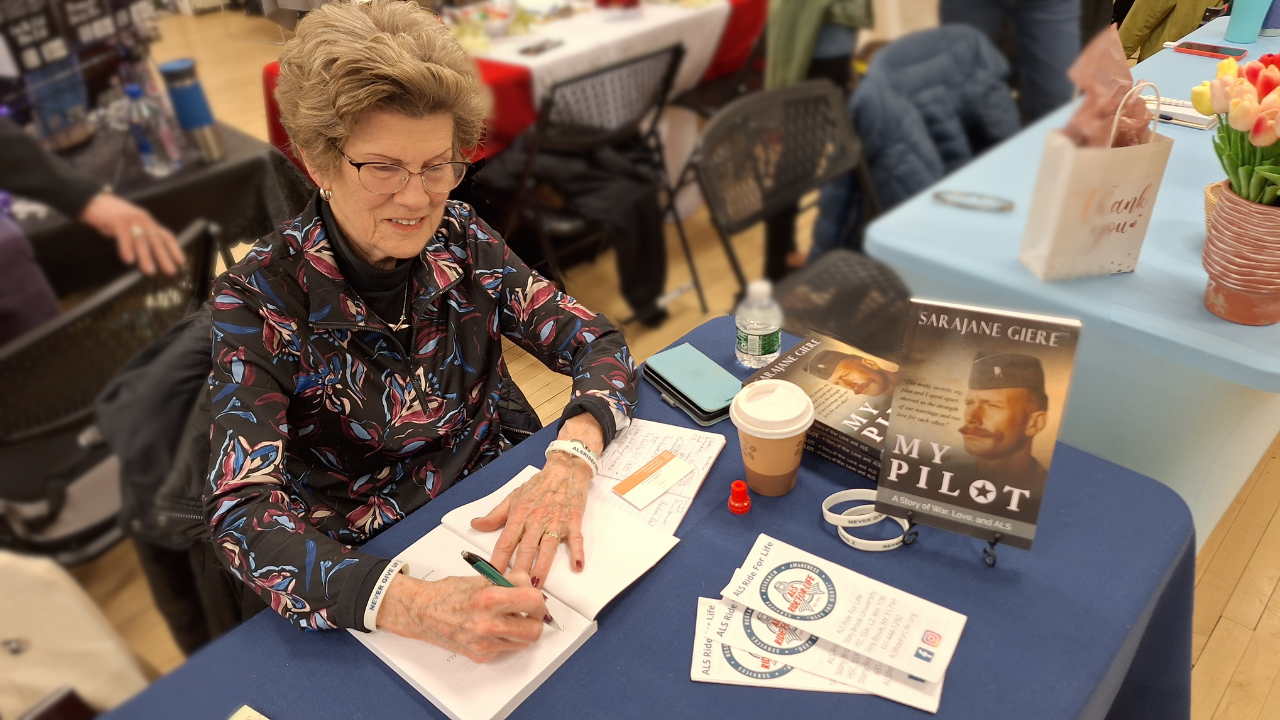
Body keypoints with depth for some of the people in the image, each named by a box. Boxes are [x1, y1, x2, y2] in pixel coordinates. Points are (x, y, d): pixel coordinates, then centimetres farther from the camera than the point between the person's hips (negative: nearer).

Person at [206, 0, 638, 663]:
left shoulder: (461, 241, -6)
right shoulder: (259, 298, -16)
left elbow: (598, 346, -7)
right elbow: (243, 516, -24)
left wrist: (570, 459, -29)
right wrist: (410, 605, -42)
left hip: (498, 525, 4)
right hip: (367, 574, -3)